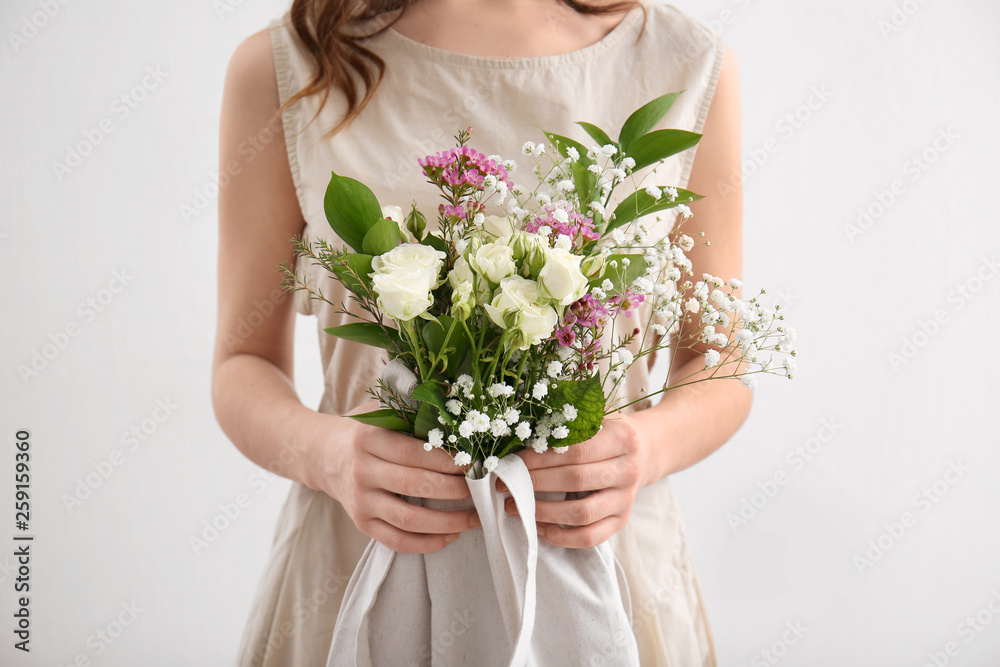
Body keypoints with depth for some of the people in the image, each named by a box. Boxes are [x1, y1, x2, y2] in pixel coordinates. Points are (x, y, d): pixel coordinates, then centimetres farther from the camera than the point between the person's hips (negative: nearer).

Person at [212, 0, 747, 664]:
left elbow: (719, 364, 2)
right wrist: (323, 450, -21)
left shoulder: (692, 65, -6)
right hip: (360, 569, 0)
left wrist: (652, 442, -19)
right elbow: (245, 364, -1)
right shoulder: (280, 69, -8)